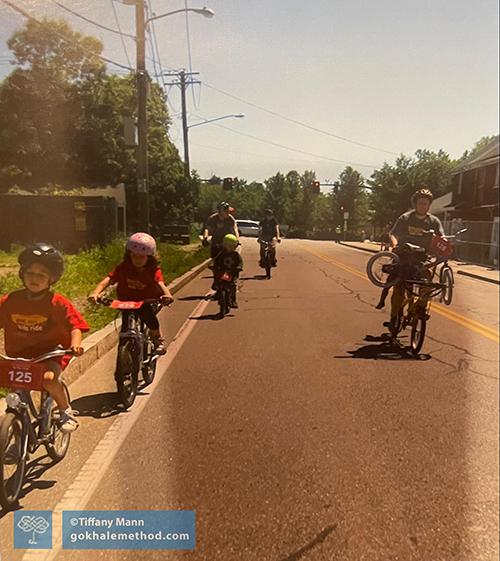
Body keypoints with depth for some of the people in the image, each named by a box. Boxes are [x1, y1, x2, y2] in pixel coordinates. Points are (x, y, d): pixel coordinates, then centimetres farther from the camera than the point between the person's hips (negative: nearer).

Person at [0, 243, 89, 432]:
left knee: (49, 378, -31)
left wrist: (75, 344, -32)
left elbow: (75, 326, -13)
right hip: (19, 355, 4)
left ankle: (66, 410, -4)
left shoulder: (57, 303, -11)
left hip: (50, 354, -4)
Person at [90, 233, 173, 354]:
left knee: (148, 316, -29)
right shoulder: (123, 268, -15)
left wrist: (167, 294, -58)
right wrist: (96, 293, -45)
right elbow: (107, 280, -26)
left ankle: (157, 339, -1)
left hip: (147, 301, -2)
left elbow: (160, 284, -35)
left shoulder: (154, 270, -17)